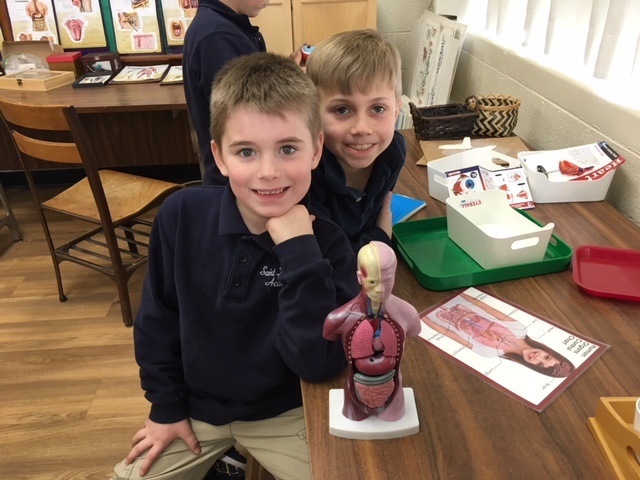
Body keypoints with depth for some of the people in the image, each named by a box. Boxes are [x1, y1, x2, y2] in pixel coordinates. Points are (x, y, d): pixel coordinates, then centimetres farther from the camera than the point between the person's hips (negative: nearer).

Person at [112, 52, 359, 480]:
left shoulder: (327, 241, -24)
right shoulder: (181, 216, -19)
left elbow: (320, 364, -30)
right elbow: (157, 319, -4)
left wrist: (300, 251, -37)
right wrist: (165, 406, 1)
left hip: (283, 412, -1)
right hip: (195, 404, 2)